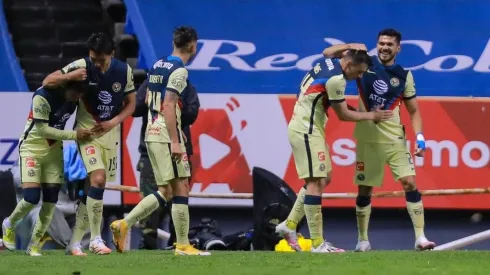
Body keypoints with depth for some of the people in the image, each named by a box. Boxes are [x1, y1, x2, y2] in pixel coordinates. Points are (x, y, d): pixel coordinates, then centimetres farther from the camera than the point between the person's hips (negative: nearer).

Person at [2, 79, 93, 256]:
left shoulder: (74, 98, -8)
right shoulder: (43, 96, -27)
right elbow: (42, 129, -25)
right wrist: (74, 135, -25)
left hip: (54, 150, 6)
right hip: (32, 148, -6)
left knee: (51, 200, -1)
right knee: (32, 197, -14)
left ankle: (34, 244, 11)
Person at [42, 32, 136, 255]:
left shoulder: (124, 71, -4)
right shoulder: (81, 66, -13)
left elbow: (130, 103, 6)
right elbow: (47, 82, -11)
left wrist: (113, 122, -11)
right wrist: (69, 77, -30)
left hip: (110, 133, 4)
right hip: (87, 131, -4)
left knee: (92, 187, 5)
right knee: (98, 179, -22)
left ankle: (75, 242, 13)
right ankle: (95, 239, -17)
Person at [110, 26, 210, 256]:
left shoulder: (157, 66, 14)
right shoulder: (179, 71, -12)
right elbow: (168, 105, -18)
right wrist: (175, 141, -20)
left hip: (151, 133, 9)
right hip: (166, 135, -9)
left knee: (165, 191, 13)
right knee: (180, 188, -4)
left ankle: (124, 224, 6)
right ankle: (183, 245, -3)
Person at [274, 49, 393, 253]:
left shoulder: (327, 64, 6)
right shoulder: (336, 79, -21)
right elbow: (343, 115, -11)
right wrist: (372, 116, 2)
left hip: (303, 128, 10)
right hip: (306, 131, -10)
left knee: (324, 178, 16)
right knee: (316, 182, -10)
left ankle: (289, 225, 18)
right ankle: (317, 243, -11)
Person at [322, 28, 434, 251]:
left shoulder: (404, 75, 2)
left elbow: (414, 110, 7)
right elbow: (328, 54, 0)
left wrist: (419, 137, -6)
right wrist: (351, 47, -17)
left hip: (395, 139, 0)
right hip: (367, 139, 0)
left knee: (410, 183, -10)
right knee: (364, 189, 4)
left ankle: (420, 237, -9)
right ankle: (363, 239, 17)